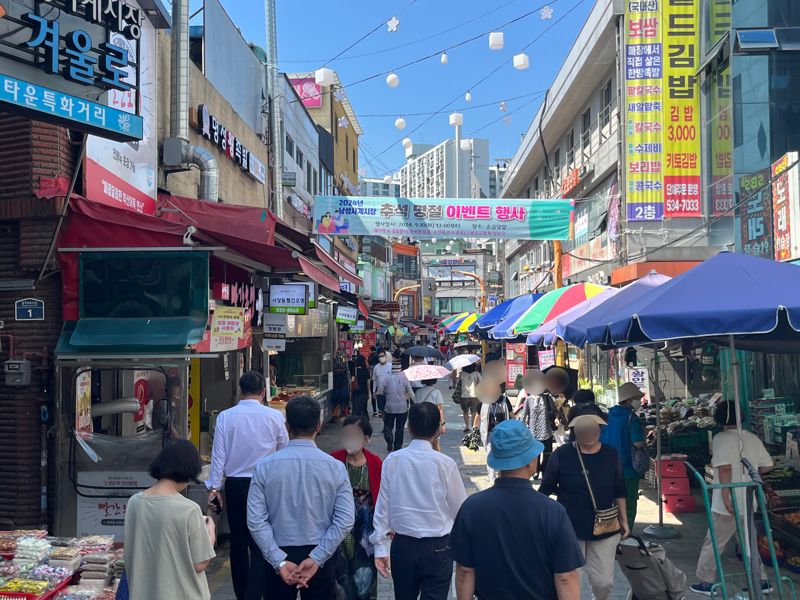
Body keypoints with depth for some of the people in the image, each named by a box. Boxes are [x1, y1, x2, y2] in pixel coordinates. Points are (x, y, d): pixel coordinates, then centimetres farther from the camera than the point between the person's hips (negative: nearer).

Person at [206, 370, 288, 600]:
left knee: (238, 540, 14)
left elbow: (219, 454, -4)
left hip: (235, 485, 2)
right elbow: (285, 451, 4)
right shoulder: (274, 416, -7)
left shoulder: (225, 417, -5)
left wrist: (214, 487, 2)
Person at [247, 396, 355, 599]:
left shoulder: (265, 466, -8)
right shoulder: (335, 467, -9)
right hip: (321, 557, 0)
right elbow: (345, 521, -13)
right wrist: (316, 558, -12)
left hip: (279, 555, 0)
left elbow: (255, 520, -11)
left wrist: (279, 561, -11)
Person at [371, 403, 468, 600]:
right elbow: (460, 509, -4)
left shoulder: (392, 461, -7)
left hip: (401, 545, 3)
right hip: (437, 548, -3)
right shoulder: (444, 463, -14)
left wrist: (381, 547, 6)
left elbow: (383, 506, -2)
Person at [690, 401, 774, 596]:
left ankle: (706, 582, 11)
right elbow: (766, 466, 8)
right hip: (748, 503, 6)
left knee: (713, 543, 5)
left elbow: (725, 468, -22)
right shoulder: (753, 438, 4)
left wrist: (726, 498, -21)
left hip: (727, 505, -6)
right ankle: (761, 581, 24)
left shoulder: (721, 439, -13)